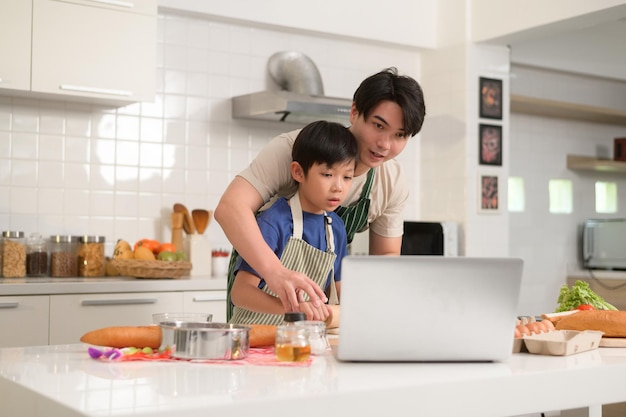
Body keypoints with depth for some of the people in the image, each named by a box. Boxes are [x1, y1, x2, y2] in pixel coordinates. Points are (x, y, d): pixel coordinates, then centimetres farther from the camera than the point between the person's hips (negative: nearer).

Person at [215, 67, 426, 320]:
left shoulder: (393, 184, -14)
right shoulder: (293, 148, -30)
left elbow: (386, 255, -3)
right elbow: (230, 207, -43)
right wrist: (275, 271, -60)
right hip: (258, 271, -4)